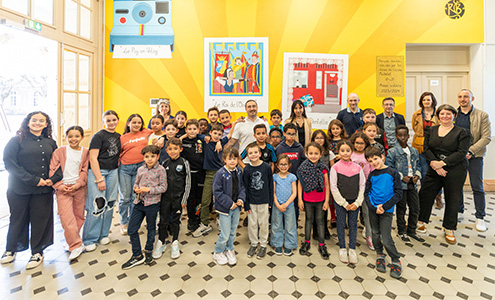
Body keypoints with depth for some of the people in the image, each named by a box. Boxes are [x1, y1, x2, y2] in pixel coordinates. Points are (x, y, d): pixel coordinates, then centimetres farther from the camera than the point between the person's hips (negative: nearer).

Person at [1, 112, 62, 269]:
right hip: (19, 190, -2)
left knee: (40, 220, 7)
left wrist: (53, 179, -10)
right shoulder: (17, 140, -2)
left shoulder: (50, 143, 8)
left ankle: (37, 252, 25)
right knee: (17, 219, 14)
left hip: (44, 190, 2)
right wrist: (34, 180, -17)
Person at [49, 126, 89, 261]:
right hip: (63, 188, -1)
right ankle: (76, 245, -3)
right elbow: (52, 170, -1)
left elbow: (85, 171, 1)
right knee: (66, 216, -9)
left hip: (79, 188, 2)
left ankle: (72, 240, 29)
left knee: (79, 215, 9)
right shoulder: (59, 151, 3)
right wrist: (59, 186, -10)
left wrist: (77, 184, -12)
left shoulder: (85, 152, 5)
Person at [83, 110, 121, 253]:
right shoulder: (99, 136, -6)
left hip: (113, 172, 6)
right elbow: (93, 158, -11)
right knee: (96, 205, -7)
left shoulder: (118, 137, 12)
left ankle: (103, 234, 23)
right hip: (97, 171, -6)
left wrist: (116, 169, 10)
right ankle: (89, 239, 8)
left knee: (109, 204, 8)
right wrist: (99, 179, -16)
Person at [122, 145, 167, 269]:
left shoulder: (160, 170, -10)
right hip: (139, 202, 4)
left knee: (151, 228, 15)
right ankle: (137, 256, 20)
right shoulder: (140, 169, 5)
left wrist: (149, 189, -21)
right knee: (132, 230, 4)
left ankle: (148, 251, 38)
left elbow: (163, 187, -12)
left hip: (152, 204, -4)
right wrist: (136, 188, -8)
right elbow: (136, 183, 15)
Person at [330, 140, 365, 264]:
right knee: (341, 224, 9)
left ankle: (352, 249, 25)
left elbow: (362, 186, 3)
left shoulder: (358, 168, 0)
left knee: (353, 225, 10)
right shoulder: (335, 167, -7)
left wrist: (357, 203, -6)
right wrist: (344, 203, -10)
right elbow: (333, 187, -8)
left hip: (355, 202, 2)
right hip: (340, 202, -2)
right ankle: (342, 248, 25)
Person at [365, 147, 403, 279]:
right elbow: (366, 193, 4)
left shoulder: (392, 173, -6)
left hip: (387, 210, -3)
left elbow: (398, 193, -7)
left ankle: (396, 261, 18)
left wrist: (384, 206, -15)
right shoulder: (371, 175, 3)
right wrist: (373, 208, -12)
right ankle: (380, 255, 35)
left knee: (386, 239, -5)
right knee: (375, 234, 14)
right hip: (373, 209, 4)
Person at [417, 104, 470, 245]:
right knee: (425, 194, 5)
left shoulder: (461, 132, -2)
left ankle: (449, 230, 24)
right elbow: (426, 149, 0)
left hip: (455, 171, -3)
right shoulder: (431, 130, 8)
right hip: (434, 170, 3)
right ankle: (420, 221, 23)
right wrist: (434, 164, -14)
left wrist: (442, 163, -19)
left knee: (452, 200, 7)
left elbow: (461, 153, -11)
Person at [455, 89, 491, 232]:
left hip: (474, 156, -2)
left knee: (477, 187, 2)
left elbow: (486, 137, -7)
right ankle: (459, 211, 27)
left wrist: (470, 151, -17)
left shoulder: (482, 115, -1)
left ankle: (480, 218, 13)